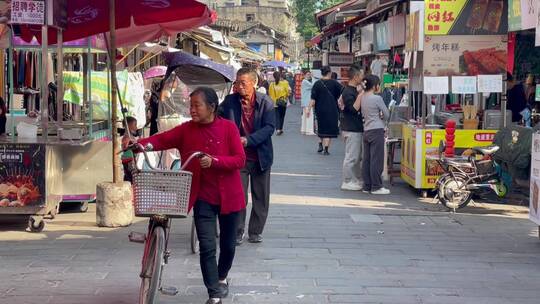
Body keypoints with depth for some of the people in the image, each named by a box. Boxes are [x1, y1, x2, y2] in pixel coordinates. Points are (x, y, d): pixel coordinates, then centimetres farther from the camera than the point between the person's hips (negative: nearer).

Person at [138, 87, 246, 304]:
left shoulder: (228, 128, -8)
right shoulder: (186, 130, -2)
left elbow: (240, 160, -12)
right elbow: (163, 139, -9)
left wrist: (214, 161, -27)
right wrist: (143, 144, -29)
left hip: (228, 196, 0)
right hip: (203, 198, 0)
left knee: (228, 244, 15)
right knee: (207, 247, -8)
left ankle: (222, 278, 44)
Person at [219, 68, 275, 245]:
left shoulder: (265, 102, -7)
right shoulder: (230, 101, -2)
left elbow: (269, 127, -14)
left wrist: (248, 140, -25)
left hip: (260, 156, 0)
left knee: (261, 197, 10)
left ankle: (255, 232, 23)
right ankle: (237, 232, 11)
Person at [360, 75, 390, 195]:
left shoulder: (362, 97, 5)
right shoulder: (377, 98, -12)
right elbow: (386, 114, -3)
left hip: (366, 131, 7)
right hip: (377, 131, -7)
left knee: (367, 159, 9)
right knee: (377, 159, -2)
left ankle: (367, 186, 14)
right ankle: (376, 187, 1)